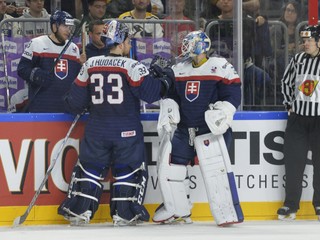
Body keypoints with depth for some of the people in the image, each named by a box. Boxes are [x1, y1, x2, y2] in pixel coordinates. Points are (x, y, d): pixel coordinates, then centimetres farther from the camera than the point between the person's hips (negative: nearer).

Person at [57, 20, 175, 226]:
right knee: (129, 169, 9)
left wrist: (74, 105, 30)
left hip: (97, 130, 3)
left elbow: (77, 99, 8)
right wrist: (167, 79, 4)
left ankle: (79, 211, 9)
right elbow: (151, 92, -14)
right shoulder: (132, 66, -11)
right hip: (126, 131, -3)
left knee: (90, 167, 13)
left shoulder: (90, 65, 3)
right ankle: (124, 214, 6)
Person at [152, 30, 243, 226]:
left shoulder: (220, 67, -6)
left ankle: (227, 212, -16)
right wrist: (168, 113, 4)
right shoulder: (179, 70, 12)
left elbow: (233, 94, -10)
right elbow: (170, 94, 19)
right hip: (184, 128, 6)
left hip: (209, 129, -6)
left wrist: (220, 115, -20)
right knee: (170, 165, 6)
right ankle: (177, 209, 21)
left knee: (215, 169, -18)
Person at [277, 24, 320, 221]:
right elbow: (287, 82, 18)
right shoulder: (298, 59, 4)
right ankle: (291, 204, 9)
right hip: (298, 117, 3)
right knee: (293, 160, 2)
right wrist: (290, 104, 12)